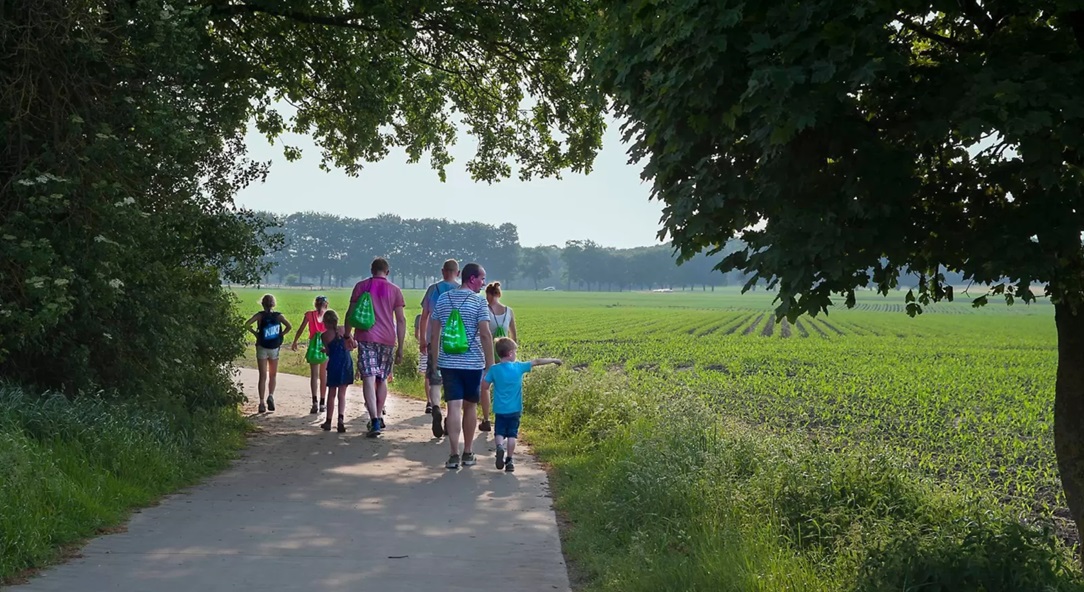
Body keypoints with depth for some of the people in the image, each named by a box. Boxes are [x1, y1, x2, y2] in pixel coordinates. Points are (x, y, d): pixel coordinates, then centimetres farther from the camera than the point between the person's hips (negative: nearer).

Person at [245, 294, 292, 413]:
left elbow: (247, 324, -18)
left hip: (262, 348, 0)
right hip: (274, 348, 1)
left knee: (263, 376, 5)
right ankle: (271, 396, -8)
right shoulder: (278, 316, -3)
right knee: (273, 376, 14)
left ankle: (262, 402, 0)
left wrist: (255, 333, -5)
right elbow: (289, 326, -14)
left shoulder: (260, 315, -6)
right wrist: (280, 335, -3)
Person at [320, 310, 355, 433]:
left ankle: (328, 421, 19)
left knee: (331, 394, 12)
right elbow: (352, 345, 1)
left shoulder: (324, 336, -5)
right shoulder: (344, 330, 1)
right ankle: (341, 417, -16)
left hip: (334, 364, -2)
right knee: (342, 394, 5)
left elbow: (329, 352, -6)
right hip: (346, 362, 2)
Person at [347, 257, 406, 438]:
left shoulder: (361, 286, 7)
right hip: (387, 339, 2)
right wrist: (400, 348, 7)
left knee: (369, 379, -9)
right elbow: (401, 320, 4)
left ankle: (374, 420, -22)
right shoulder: (395, 290, 7)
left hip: (365, 337, -2)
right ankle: (379, 417, 22)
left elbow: (351, 314, 6)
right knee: (382, 379, 17)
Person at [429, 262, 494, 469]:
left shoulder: (443, 299, 8)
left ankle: (454, 455, -9)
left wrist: (434, 362, 16)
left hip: (448, 362, 2)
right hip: (473, 362, -2)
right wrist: (491, 364, -6)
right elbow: (485, 334, -12)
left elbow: (434, 333, 9)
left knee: (454, 407, -2)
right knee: (470, 406, 12)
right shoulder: (479, 301, -6)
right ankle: (468, 453, 20)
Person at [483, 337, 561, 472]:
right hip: (514, 410, 0)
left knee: (499, 433, 8)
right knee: (512, 435, 8)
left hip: (499, 410, 0)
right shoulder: (519, 367, -7)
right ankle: (509, 461, 7)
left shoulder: (494, 369, -7)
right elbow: (537, 362, 2)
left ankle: (500, 447, -22)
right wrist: (553, 360, 14)